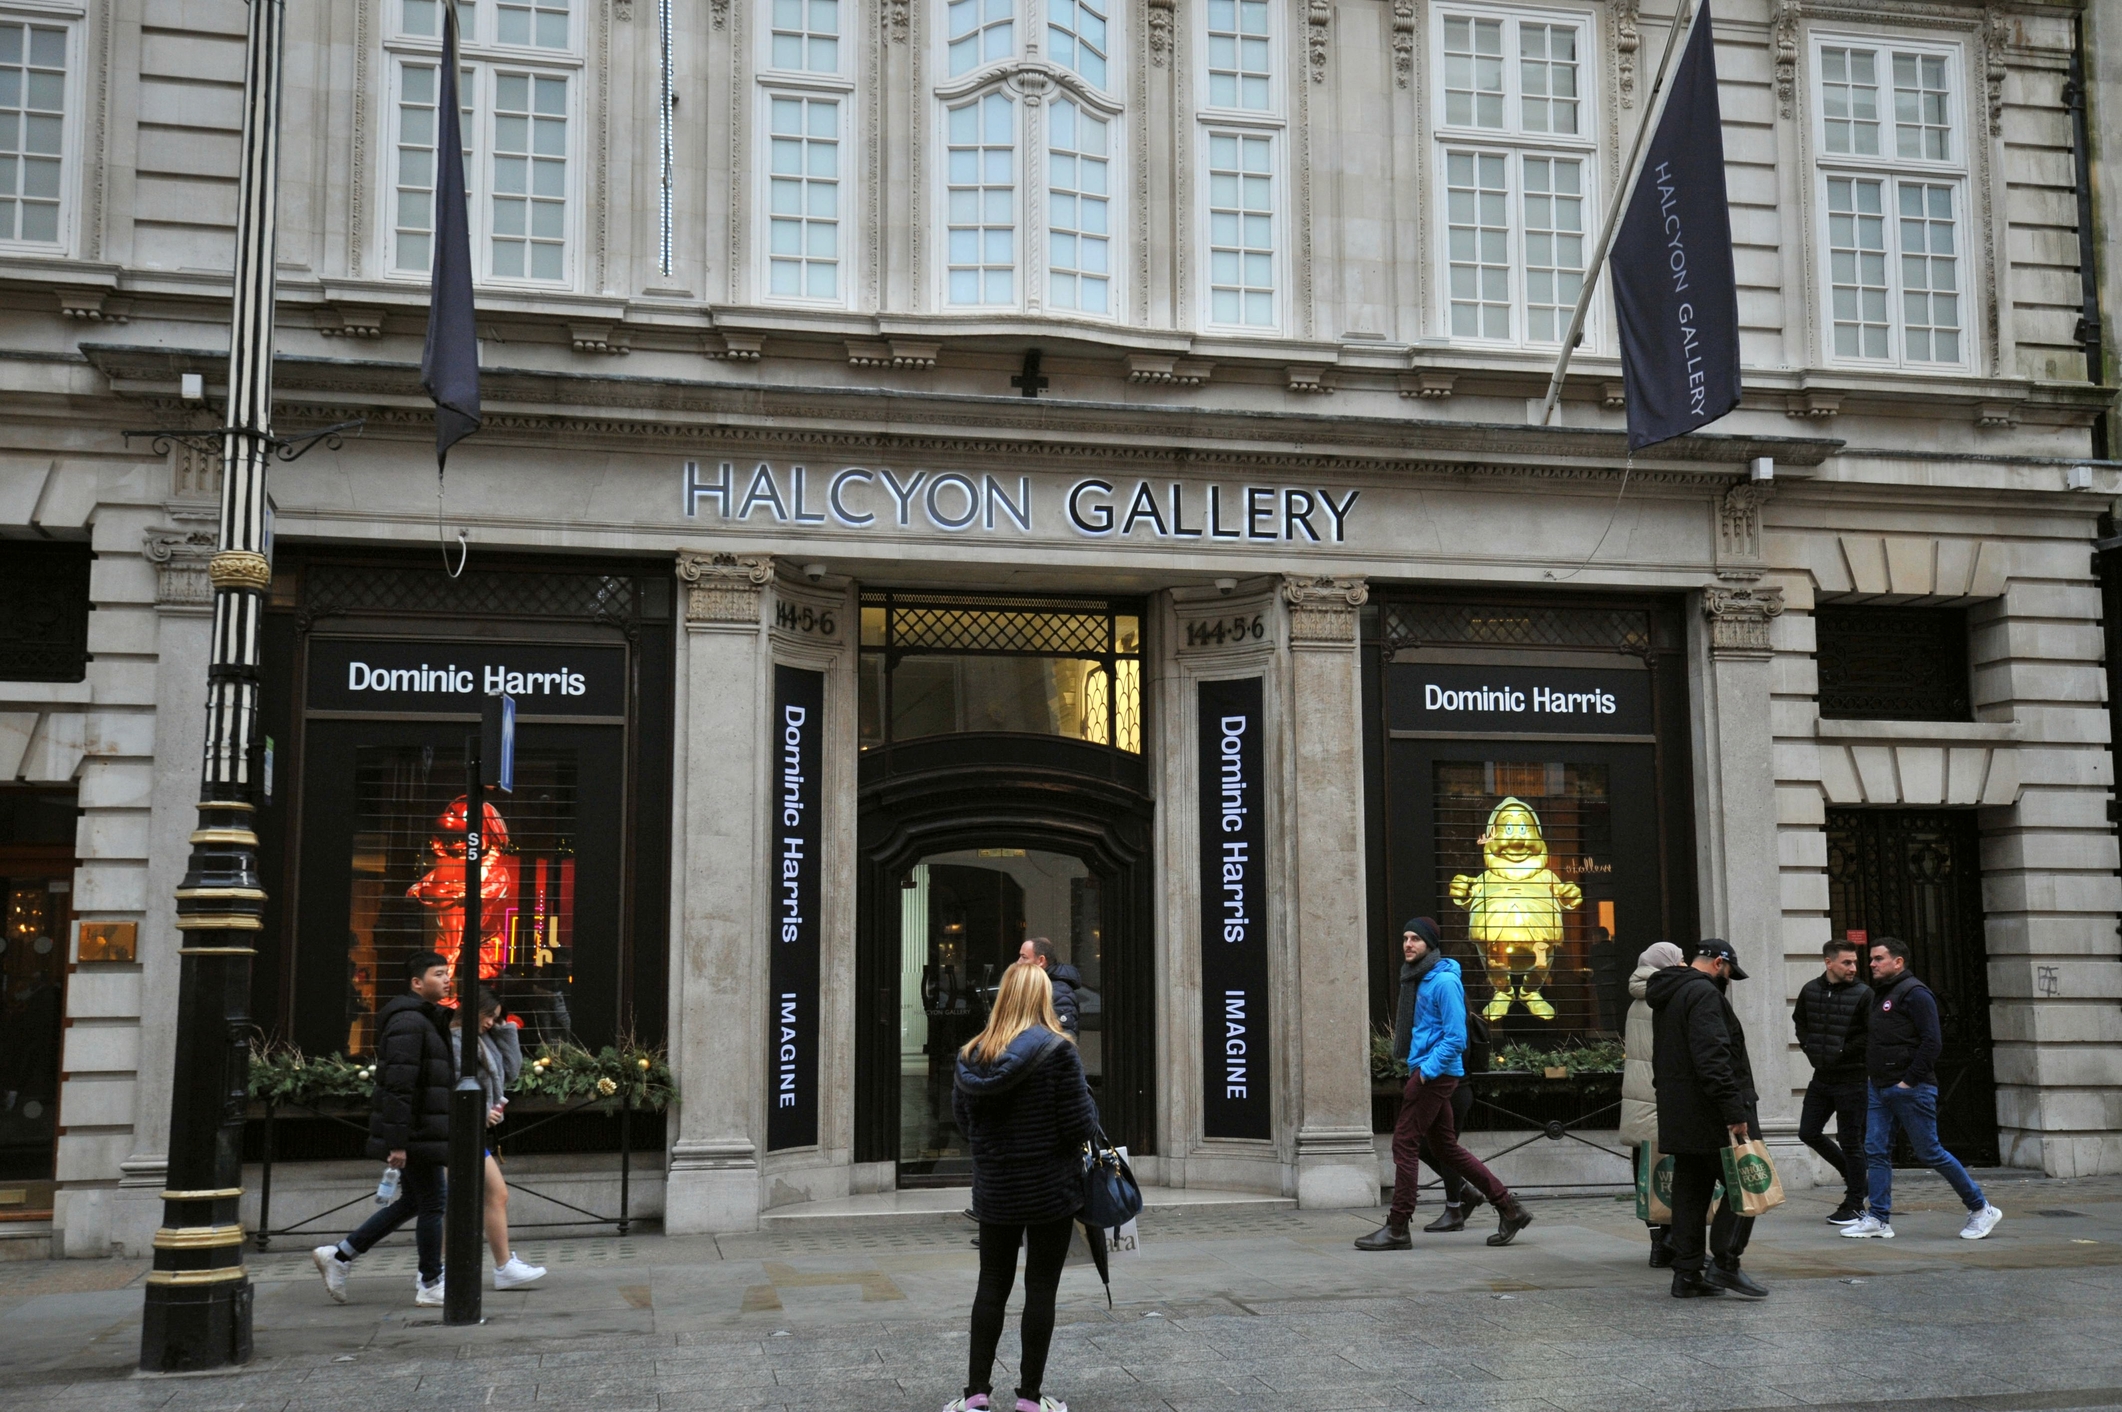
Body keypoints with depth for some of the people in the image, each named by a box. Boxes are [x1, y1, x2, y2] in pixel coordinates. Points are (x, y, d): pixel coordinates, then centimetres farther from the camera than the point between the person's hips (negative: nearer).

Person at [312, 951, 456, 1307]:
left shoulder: (427, 1020, 17)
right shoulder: (408, 1021, -17)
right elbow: (398, 1086, -23)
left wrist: (444, 1141, 24)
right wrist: (397, 1143, -25)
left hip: (424, 1132, 10)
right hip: (415, 1134, -10)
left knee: (412, 1202, 16)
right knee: (431, 1204, 0)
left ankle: (339, 1255, 21)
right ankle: (430, 1285, 11)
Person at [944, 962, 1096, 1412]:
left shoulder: (972, 1054, -2)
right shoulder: (1057, 1049, -15)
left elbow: (961, 1119, 6)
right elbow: (1079, 1125, -15)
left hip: (994, 1189, 4)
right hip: (1050, 1189, -4)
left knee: (992, 1285, 13)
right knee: (1041, 1289, 5)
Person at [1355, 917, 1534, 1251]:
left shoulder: (1444, 981, -15)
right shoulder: (1421, 979, 15)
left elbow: (1455, 1038, -19)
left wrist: (1426, 1070, -20)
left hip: (1436, 1074, -10)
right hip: (1426, 1072, 10)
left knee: (1405, 1144, -6)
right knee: (1444, 1148, 13)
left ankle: (1397, 1229, 0)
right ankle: (1509, 1209, 18)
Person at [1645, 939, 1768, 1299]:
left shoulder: (1668, 995, 20)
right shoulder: (1704, 993, -13)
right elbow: (1712, 1057, -23)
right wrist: (1734, 1112, -24)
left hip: (1678, 1117, 10)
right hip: (1711, 1116, -10)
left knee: (1690, 1193, 10)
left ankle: (1687, 1274, 10)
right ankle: (1725, 1263, -8)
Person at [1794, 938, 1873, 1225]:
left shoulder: (1863, 993, -11)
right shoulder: (1810, 990, 3)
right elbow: (1799, 1020, 20)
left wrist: (1844, 1051, -14)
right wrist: (1808, 1046, 8)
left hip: (1851, 1079, -6)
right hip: (1821, 1077, 6)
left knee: (1850, 1142, 1)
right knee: (1808, 1132, 11)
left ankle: (1853, 1206, 11)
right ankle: (1850, 1172, 32)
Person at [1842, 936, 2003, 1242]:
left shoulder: (1914, 993, -12)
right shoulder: (1881, 995, 17)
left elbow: (1932, 1042, -19)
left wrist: (1910, 1080, -19)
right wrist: (1872, 1075, 11)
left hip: (1911, 1090, -9)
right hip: (1880, 1090, 9)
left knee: (1929, 1153, -2)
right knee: (1876, 1151, 3)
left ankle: (1981, 1209, 13)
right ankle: (1878, 1219, 6)